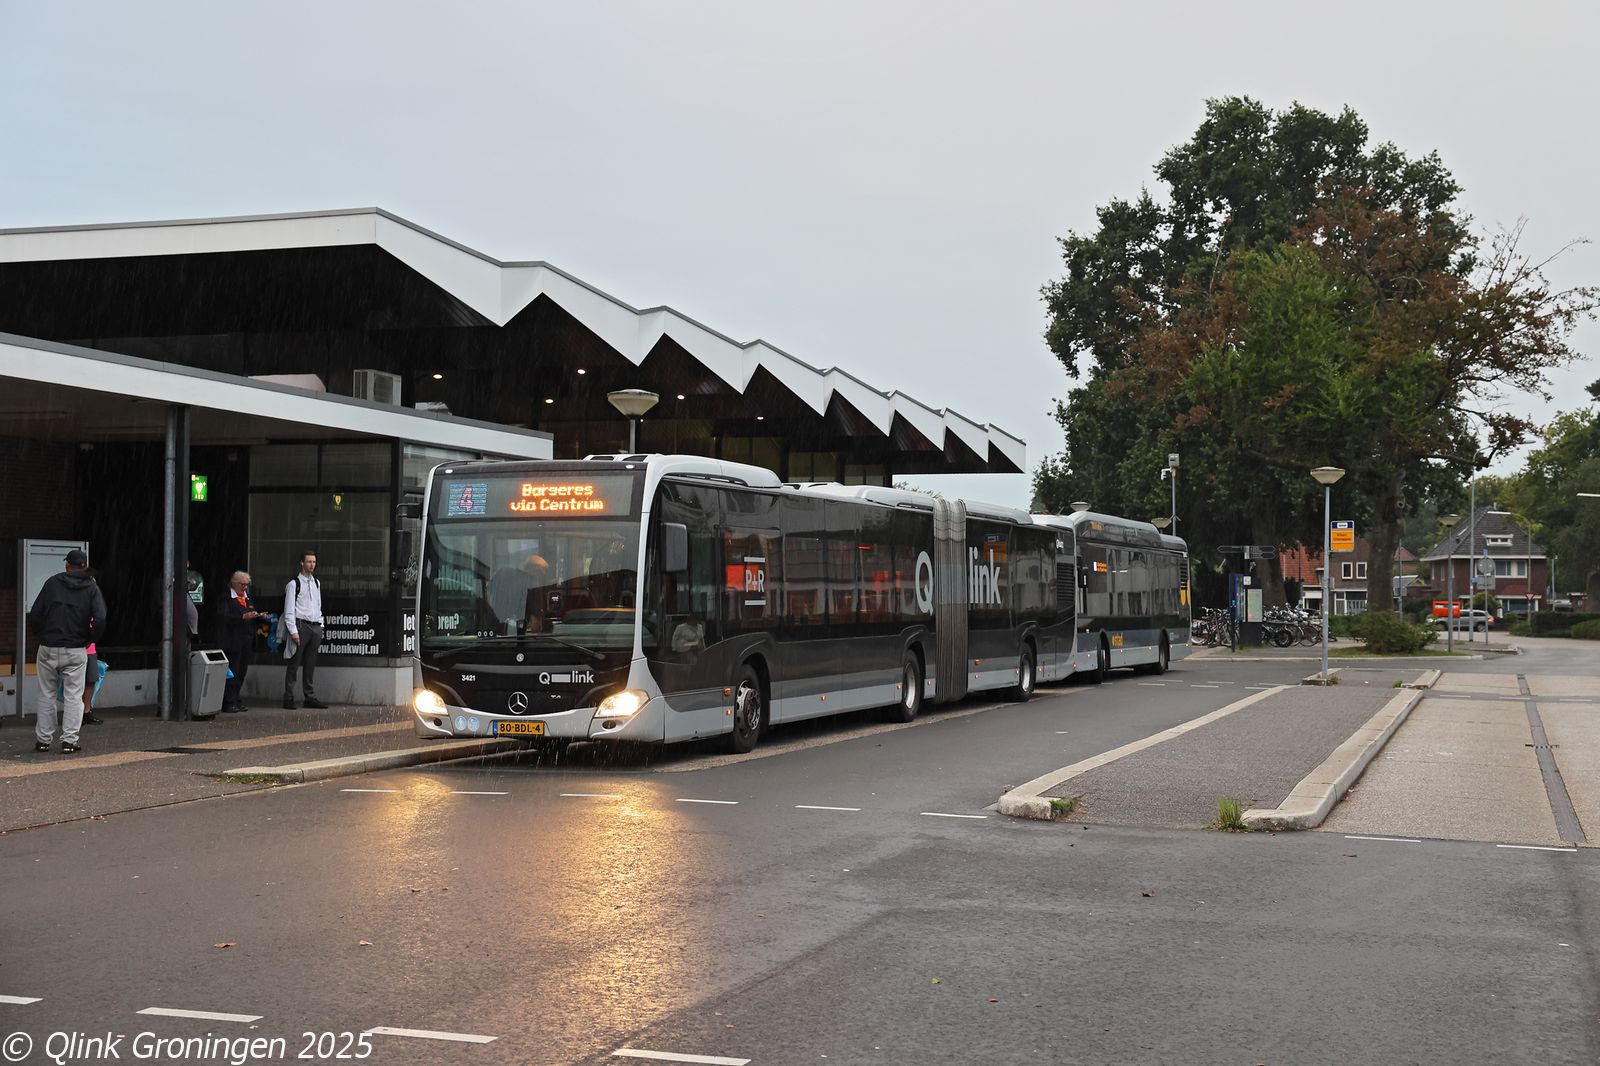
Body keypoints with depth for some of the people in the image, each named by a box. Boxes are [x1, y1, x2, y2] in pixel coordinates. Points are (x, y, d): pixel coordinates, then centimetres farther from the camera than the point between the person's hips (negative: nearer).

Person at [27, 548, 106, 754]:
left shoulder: (52, 583, 2)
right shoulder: (91, 588, 0)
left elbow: (34, 615, -1)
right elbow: (100, 620, -12)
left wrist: (44, 634, 13)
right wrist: (88, 638, 3)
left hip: (48, 648, 1)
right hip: (75, 650, -1)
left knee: (47, 695, 12)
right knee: (73, 696, 5)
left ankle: (43, 739, 16)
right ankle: (69, 741, 0)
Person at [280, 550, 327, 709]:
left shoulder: (316, 583, 16)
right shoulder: (294, 584, -4)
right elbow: (289, 609, -8)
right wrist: (293, 630, -14)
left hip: (315, 626, 6)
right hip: (300, 625, -6)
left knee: (311, 665, 9)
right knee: (294, 664, -4)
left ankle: (310, 697, 13)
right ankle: (288, 699, -1)